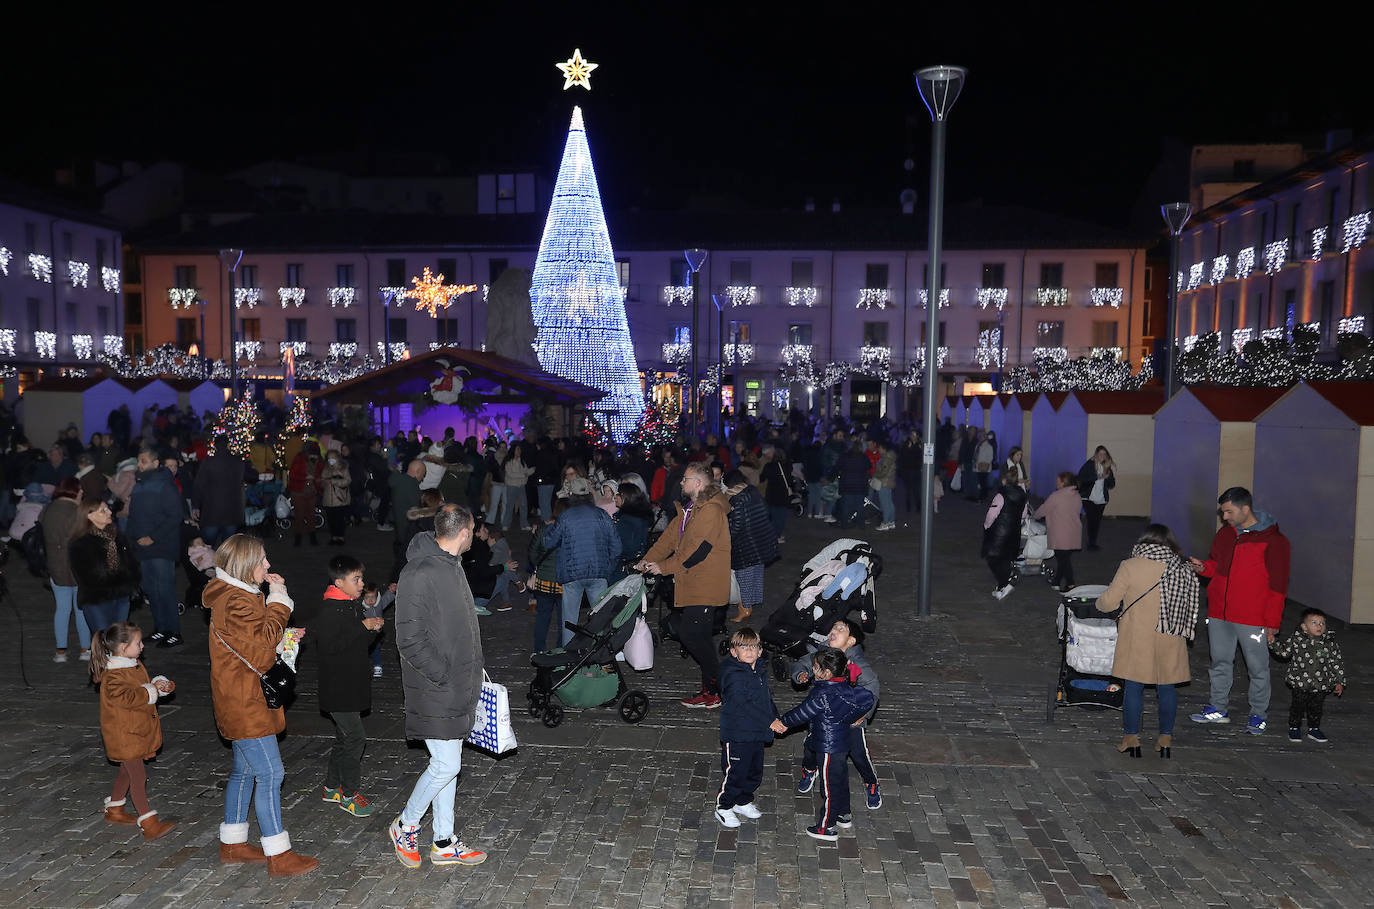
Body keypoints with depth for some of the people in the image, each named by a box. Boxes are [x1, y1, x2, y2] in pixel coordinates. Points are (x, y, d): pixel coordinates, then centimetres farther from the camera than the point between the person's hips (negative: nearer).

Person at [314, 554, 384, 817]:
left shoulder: (354, 607, 11)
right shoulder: (330, 611, -17)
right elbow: (330, 644, -27)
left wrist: (373, 629, -3)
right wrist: (362, 627, -25)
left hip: (353, 685, 9)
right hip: (337, 689, -9)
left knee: (344, 737, 17)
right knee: (354, 738, -6)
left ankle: (332, 787, 30)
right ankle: (350, 794, 6)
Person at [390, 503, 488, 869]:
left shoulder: (452, 566, 10)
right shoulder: (419, 575, -20)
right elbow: (410, 639, -21)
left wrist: (471, 672, 14)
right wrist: (443, 675, -18)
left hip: (457, 689, 9)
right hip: (435, 692, -9)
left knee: (447, 764, 15)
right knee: (445, 765, -3)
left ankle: (445, 843, 25)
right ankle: (405, 827, 20)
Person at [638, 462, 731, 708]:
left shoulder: (712, 511, -17)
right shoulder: (689, 509, 17)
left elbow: (698, 549, -22)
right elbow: (670, 536, 14)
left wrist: (663, 566, -18)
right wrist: (648, 560, 2)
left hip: (705, 586, -10)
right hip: (693, 585, 10)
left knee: (691, 635, -11)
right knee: (699, 637, 13)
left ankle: (713, 693, -1)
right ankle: (711, 687, 22)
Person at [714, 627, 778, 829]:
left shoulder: (761, 671, 6)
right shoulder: (734, 676, -21)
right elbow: (744, 705, -29)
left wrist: (776, 718, 8)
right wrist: (771, 722, -29)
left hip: (757, 734, 8)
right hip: (737, 734, -8)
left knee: (755, 771, 20)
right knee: (735, 773, 2)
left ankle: (743, 802, 41)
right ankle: (723, 807, 22)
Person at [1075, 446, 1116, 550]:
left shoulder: (1108, 467, 7)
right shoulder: (1089, 464, -5)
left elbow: (1112, 485, 6)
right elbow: (1080, 478, -17)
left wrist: (1108, 477, -14)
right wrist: (1097, 477, -20)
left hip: (1101, 499, 4)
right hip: (1088, 498, -4)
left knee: (1097, 522, 6)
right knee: (1092, 520, -10)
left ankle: (1093, 543, 18)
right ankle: (1091, 544, -1)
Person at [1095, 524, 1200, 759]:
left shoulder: (1130, 567, -11)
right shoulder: (1182, 570, 0)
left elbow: (1109, 602, -8)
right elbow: (1190, 608, 7)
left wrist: (1099, 604, 12)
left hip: (1137, 639, -3)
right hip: (1170, 642, 3)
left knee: (1133, 687, 5)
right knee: (1166, 688, 13)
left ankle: (1131, 739, 11)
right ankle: (1166, 739, 20)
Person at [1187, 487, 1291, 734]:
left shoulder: (1273, 540, -11)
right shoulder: (1225, 533, 7)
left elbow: (1278, 584, -10)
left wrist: (1272, 620, -11)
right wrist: (1204, 567, -1)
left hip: (1253, 618, -6)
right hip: (1219, 613, 6)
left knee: (1257, 668, 6)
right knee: (1220, 662, 15)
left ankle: (1258, 714, 20)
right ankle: (1219, 708, 27)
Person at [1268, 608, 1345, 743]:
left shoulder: (1330, 643, -3)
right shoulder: (1296, 639, -8)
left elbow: (1337, 663, 4)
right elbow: (1284, 651, 4)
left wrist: (1339, 682, 4)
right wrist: (1273, 642, -10)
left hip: (1320, 685, 2)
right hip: (1299, 682, -2)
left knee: (1315, 707, 13)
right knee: (1298, 705, 4)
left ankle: (1314, 729, 31)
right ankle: (1294, 728, 20)